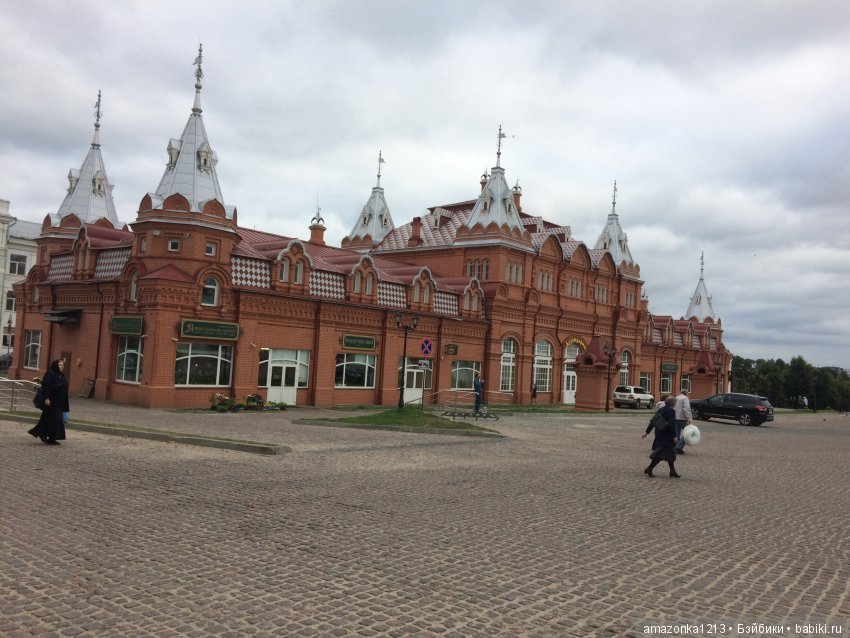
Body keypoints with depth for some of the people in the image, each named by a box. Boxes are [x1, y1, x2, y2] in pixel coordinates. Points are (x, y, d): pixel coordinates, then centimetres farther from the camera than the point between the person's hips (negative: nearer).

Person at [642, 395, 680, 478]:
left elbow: (652, 421, 11)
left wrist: (647, 432, 14)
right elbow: (671, 425, -19)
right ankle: (649, 469, -9)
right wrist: (674, 436, -13)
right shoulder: (671, 411, -13)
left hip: (659, 435, 8)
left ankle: (673, 472, 23)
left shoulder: (660, 410, 10)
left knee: (669, 454, 16)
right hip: (667, 436, -8)